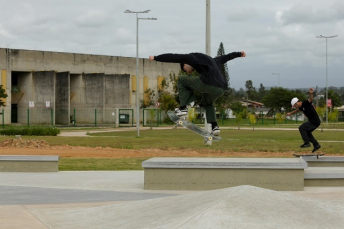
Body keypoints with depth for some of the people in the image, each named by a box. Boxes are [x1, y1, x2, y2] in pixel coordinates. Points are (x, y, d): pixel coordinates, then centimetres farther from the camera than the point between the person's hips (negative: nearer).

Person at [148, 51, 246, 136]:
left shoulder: (192, 57, 12)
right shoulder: (210, 60, 34)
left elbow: (174, 57, 10)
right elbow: (224, 57, 46)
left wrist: (156, 57, 18)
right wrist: (239, 53, 61)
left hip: (208, 84, -8)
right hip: (221, 89, 8)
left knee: (182, 80, 12)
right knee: (208, 103, 37)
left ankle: (183, 108, 7)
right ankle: (214, 126, 20)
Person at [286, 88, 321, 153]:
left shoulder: (305, 103, -17)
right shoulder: (301, 107, 11)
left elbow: (310, 99, -38)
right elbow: (298, 110, 35)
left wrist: (311, 93, -58)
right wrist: (291, 113, 49)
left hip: (315, 122, -10)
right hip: (311, 121, 10)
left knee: (301, 128, -13)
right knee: (306, 132, 20)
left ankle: (306, 143, -10)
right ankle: (316, 145, 25)